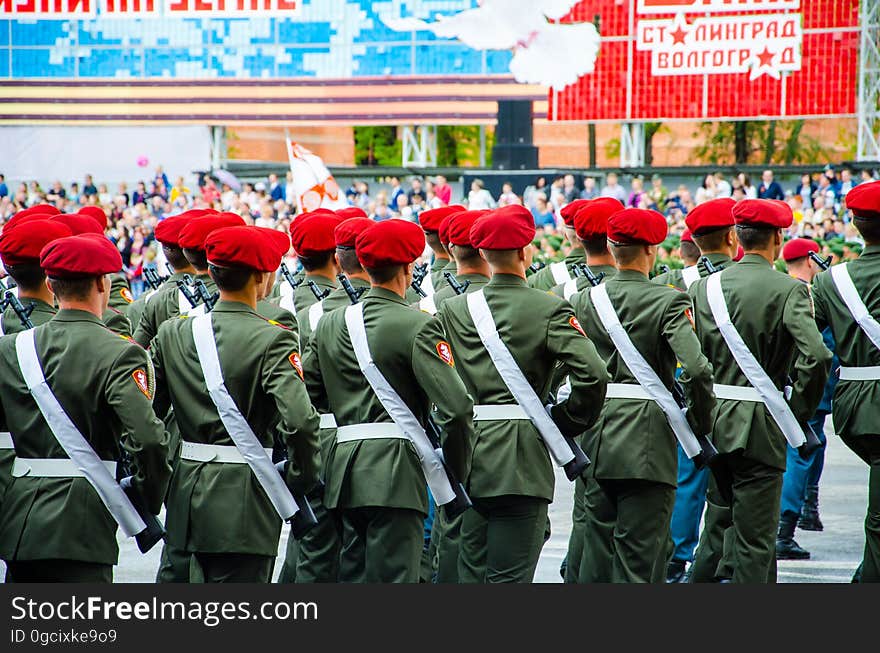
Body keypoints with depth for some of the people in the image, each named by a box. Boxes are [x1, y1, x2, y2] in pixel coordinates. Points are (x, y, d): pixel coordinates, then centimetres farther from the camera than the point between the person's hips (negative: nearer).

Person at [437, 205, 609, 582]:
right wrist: (565, 424, 0)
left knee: (472, 571, 14)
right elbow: (592, 374, -15)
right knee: (510, 575, -3)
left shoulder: (453, 309, 6)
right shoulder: (549, 309, -6)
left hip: (466, 458, 4)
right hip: (521, 459, -4)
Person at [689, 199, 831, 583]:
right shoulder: (789, 290, -10)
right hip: (759, 426, -5)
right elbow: (816, 356, -21)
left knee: (720, 521, 22)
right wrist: (798, 414, -8)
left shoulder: (704, 287, 4)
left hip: (712, 421, 5)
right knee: (754, 537, 0)